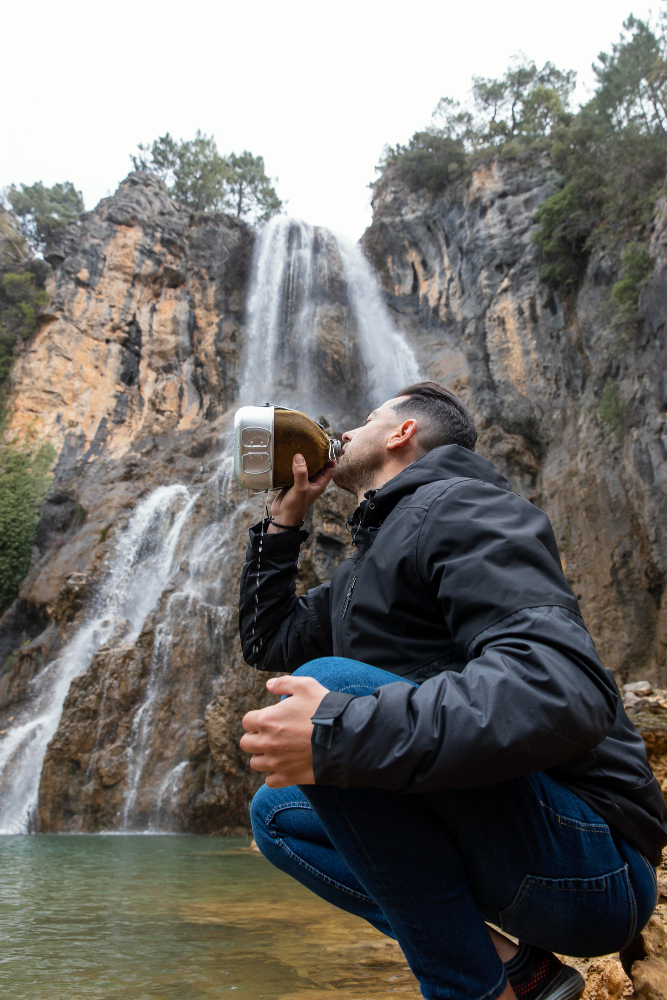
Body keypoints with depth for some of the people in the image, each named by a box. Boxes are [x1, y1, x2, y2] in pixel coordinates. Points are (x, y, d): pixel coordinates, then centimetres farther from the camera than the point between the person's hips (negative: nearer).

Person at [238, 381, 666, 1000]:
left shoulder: (458, 506, -13)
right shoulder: (365, 569, 18)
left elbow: (567, 692, -29)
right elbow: (269, 641, 25)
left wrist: (334, 730, -34)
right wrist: (283, 522, 18)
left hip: (587, 857, -9)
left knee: (330, 686, -25)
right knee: (278, 812, 14)